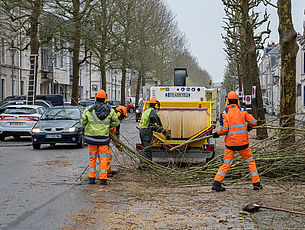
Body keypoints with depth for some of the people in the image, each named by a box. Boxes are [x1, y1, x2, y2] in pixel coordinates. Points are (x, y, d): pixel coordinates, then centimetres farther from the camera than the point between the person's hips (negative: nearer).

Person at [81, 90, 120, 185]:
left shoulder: (88, 109, -3)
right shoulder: (110, 110, -1)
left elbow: (83, 121, 2)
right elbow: (116, 123, 5)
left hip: (91, 137, 1)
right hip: (103, 138, -1)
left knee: (92, 157, 12)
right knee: (103, 158, 6)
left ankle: (91, 178, 14)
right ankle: (102, 179, 1)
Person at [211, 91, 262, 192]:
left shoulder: (225, 114, -6)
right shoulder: (242, 112, -3)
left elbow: (224, 129, -12)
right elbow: (253, 122, 0)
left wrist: (217, 133, 6)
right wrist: (248, 126, 21)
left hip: (230, 143, 0)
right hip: (243, 142, 0)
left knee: (226, 164, 8)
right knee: (251, 162, 14)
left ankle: (216, 183, 0)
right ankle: (256, 183, 13)